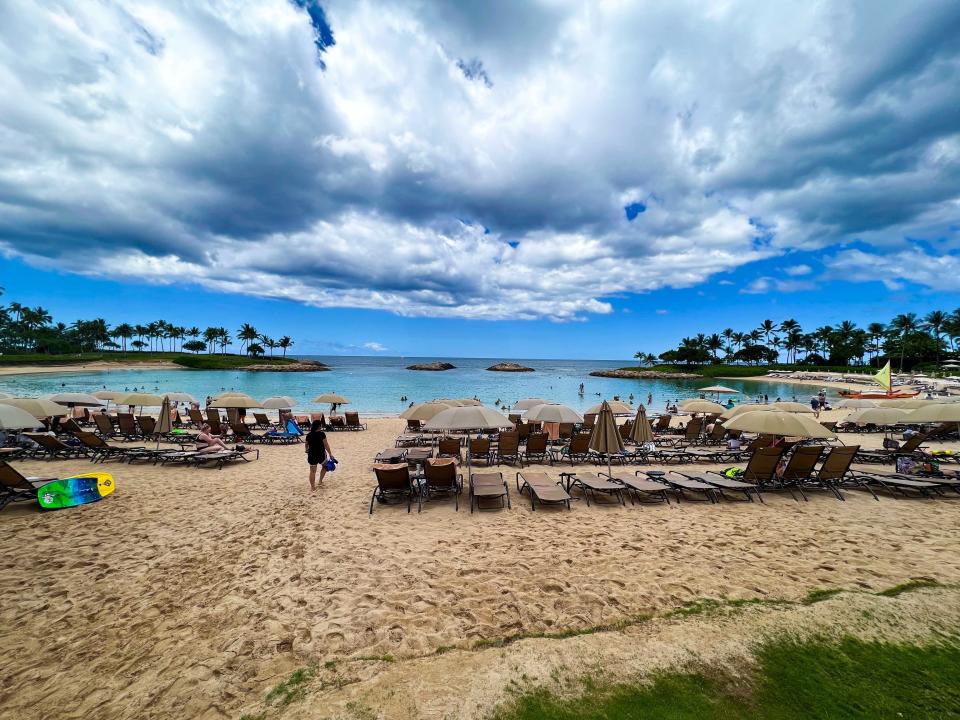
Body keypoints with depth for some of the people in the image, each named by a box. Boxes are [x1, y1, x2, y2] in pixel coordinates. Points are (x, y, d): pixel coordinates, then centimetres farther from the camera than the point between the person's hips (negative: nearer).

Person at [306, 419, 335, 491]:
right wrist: (330, 454, -6)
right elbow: (326, 445, -13)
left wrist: (306, 450, 39)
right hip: (321, 455, -3)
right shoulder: (322, 434, -14)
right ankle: (320, 480, 28)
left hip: (311, 455, 3)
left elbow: (306, 444, 16)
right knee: (325, 466, 25)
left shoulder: (309, 435, 1)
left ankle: (312, 486, 13)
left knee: (312, 471, 10)